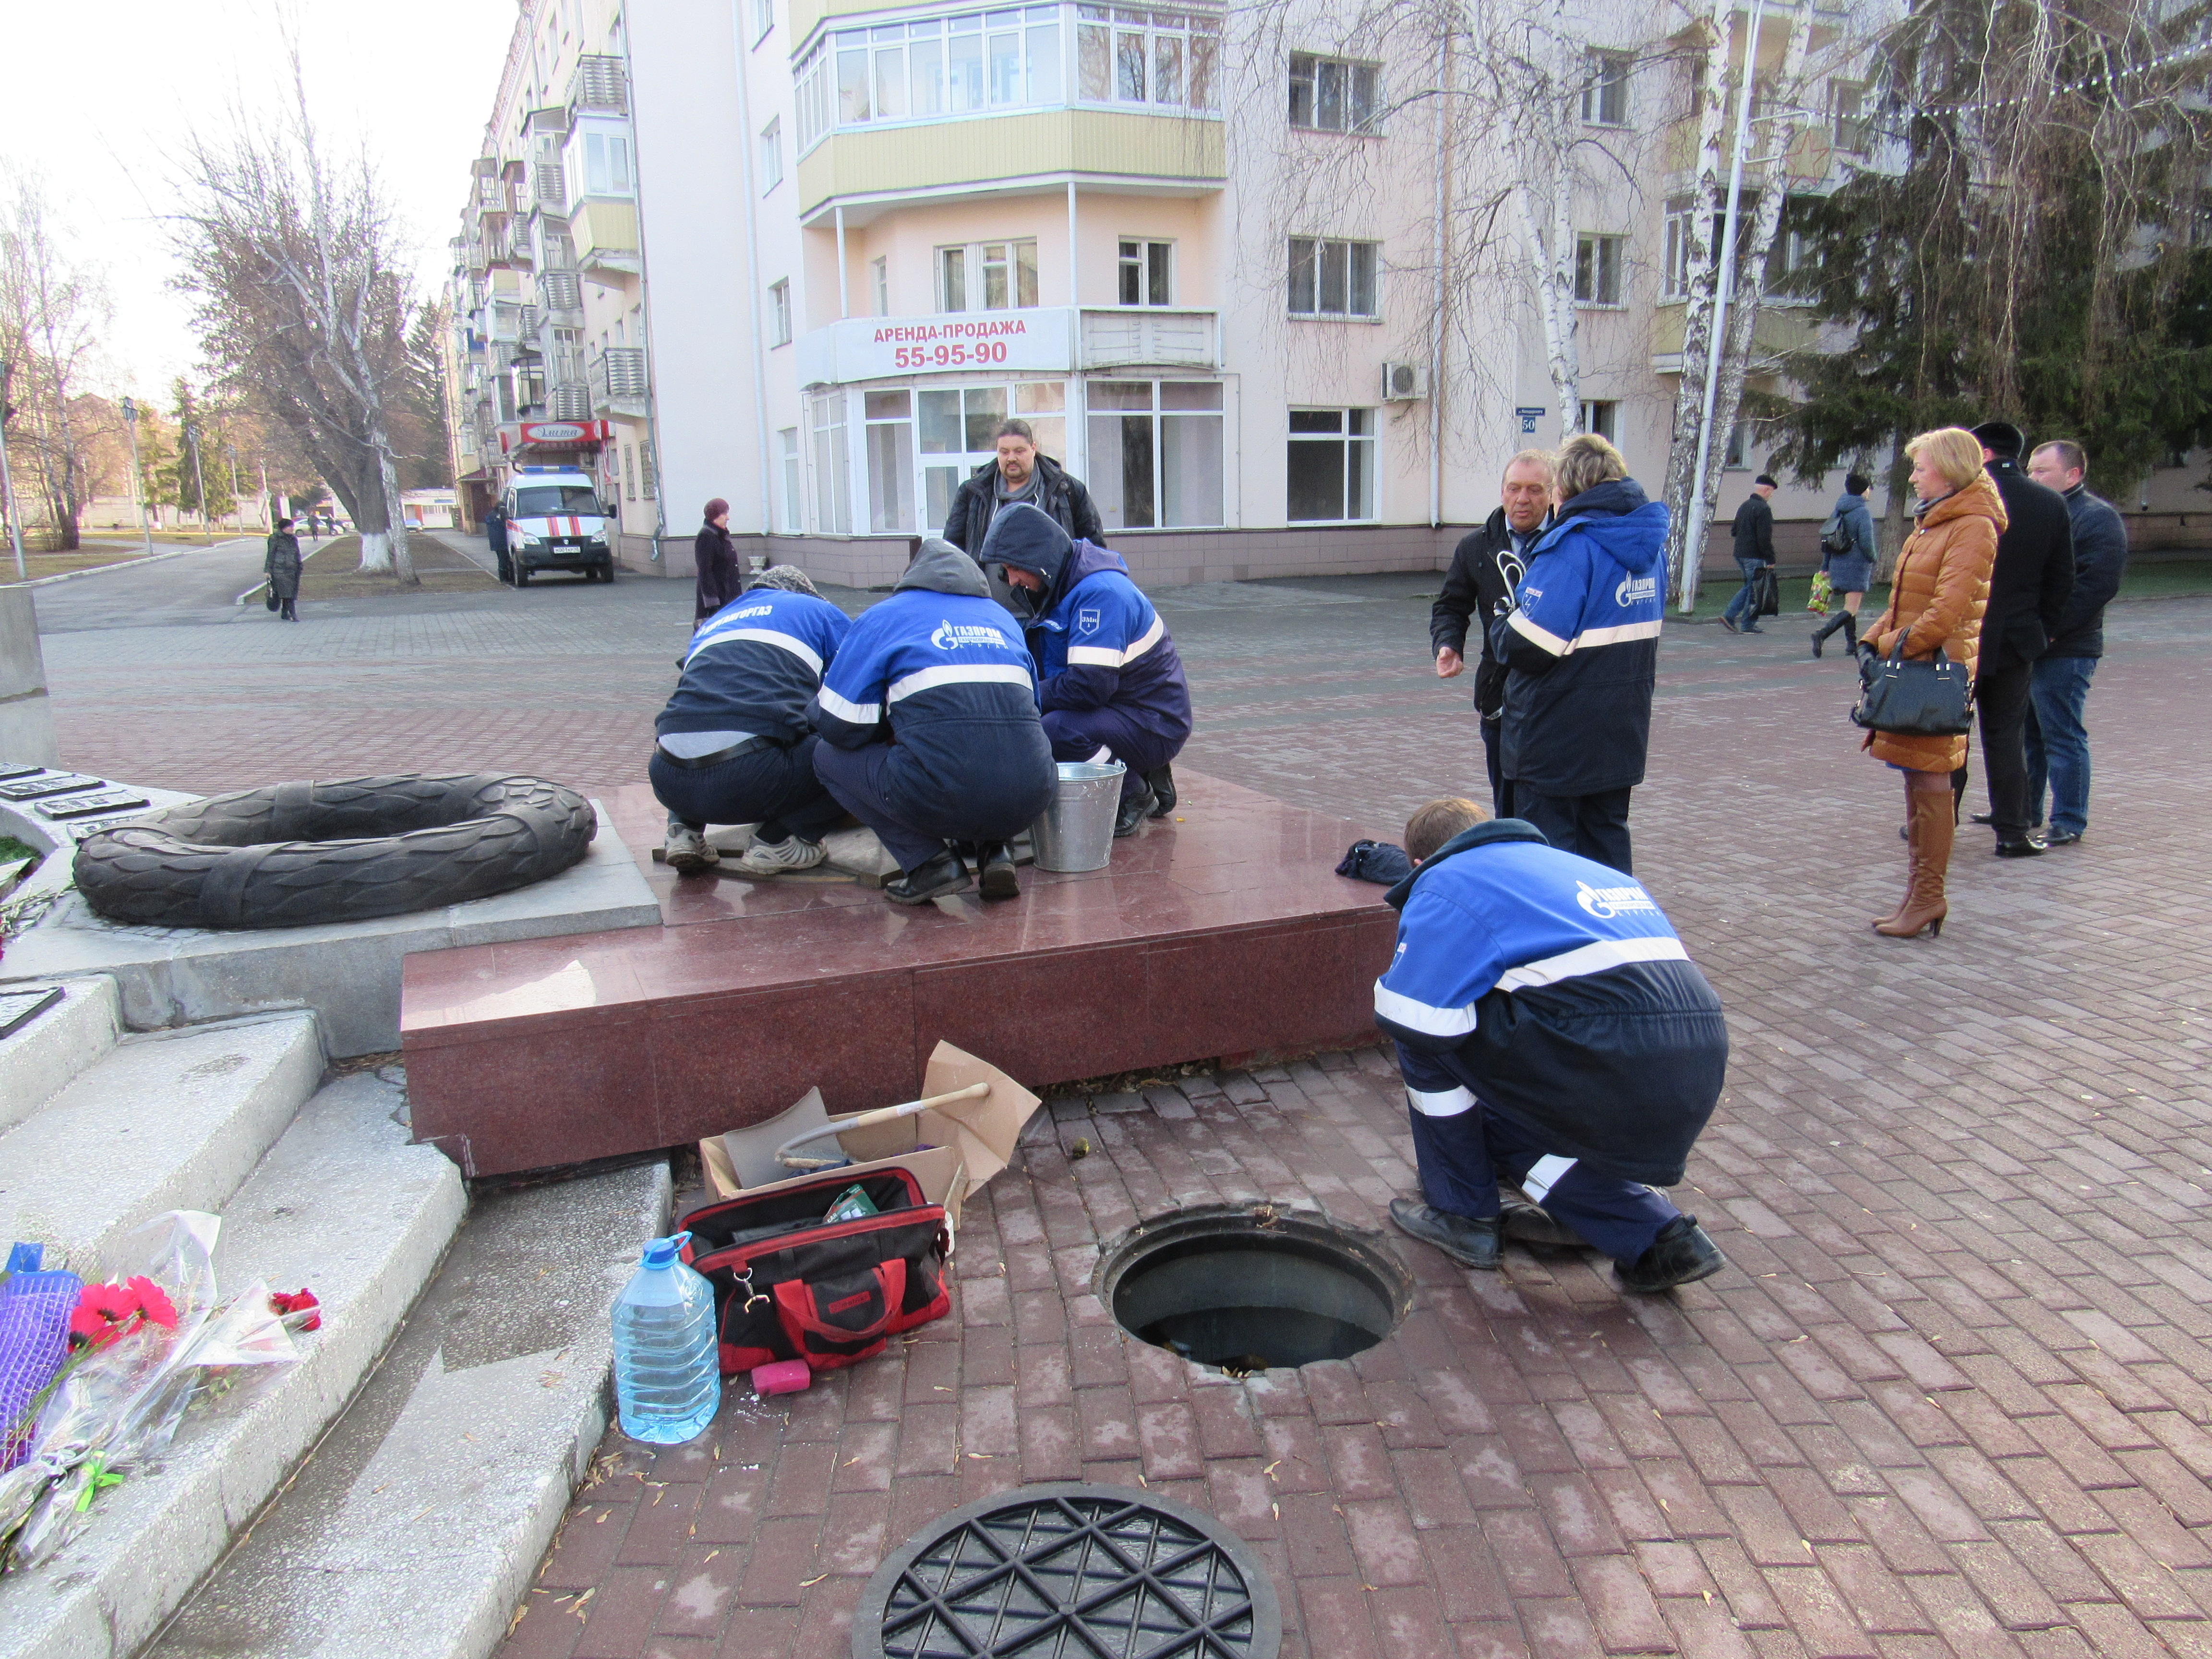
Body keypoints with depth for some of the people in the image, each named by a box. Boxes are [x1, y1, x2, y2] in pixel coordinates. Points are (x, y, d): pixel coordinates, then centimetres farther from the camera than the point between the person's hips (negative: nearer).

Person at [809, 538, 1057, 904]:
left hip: (941, 796, -5)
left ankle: (931, 861, 5)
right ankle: (995, 849, 13)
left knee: (829, 756, 20)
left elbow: (839, 726, 7)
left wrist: (891, 730, 30)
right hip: (1029, 801, 5)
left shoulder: (884, 616, 12)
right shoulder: (1001, 616, 24)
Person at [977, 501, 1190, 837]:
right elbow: (1043, 667, 12)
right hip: (1117, 712, 10)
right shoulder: (1059, 587, 9)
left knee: (1056, 730, -32)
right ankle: (1139, 775, 9)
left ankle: (1133, 797, -6)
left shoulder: (1100, 591, -23)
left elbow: (1091, 685, -29)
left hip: (1155, 722, -10)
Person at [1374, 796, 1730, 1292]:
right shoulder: (1589, 868, 30)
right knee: (1496, 1111, 27)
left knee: (1426, 1036, 10)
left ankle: (1462, 1214, 21)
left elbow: (1413, 1018, -5)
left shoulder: (1447, 880, 7)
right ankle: (1655, 1236, 18)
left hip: (1612, 1064, -8)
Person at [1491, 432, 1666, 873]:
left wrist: (1502, 625, -6)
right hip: (1622, 732, 8)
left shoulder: (1571, 545, -21)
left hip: (1558, 738, -8)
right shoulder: (1649, 543, 7)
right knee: (1607, 835, 20)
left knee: (1550, 849, 4)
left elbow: (1525, 647, -26)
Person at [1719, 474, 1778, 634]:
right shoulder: (1763, 509, -15)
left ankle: (1729, 616, 11)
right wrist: (1770, 559, -16)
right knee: (1755, 590, 0)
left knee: (1749, 587, 18)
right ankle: (1748, 625, 5)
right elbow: (1764, 538, -19)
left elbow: (1734, 531, 19)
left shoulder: (1744, 506, 13)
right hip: (1755, 557, -9)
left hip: (1740, 554, 9)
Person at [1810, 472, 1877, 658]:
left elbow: (1826, 539, 10)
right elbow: (1866, 542, -16)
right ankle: (1822, 633, -29)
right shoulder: (1863, 511, -12)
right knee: (1851, 609, -9)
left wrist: (1825, 568, 15)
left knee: (1847, 605, 19)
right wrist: (1873, 559, 3)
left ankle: (1851, 642, 24)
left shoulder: (1837, 511, 9)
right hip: (1857, 566, -7)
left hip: (1837, 566, 7)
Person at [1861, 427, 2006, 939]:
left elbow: (1948, 608, -21)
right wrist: (1875, 640, 7)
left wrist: (1894, 645, -16)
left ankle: (1928, 896, 1)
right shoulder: (1931, 523, 17)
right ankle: (1919, 888, 20)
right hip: (1910, 667, 9)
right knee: (1915, 777, 12)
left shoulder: (1974, 527, -12)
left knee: (1931, 780, -5)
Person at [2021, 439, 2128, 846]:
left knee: (2063, 736, -3)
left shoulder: (2099, 518, -7)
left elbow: (2097, 585, -18)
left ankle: (2069, 823, 4)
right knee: (2026, 732, 14)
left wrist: (2047, 629, -21)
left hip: (2063, 651, -8)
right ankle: (2024, 812, 25)